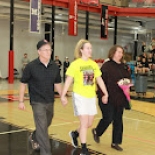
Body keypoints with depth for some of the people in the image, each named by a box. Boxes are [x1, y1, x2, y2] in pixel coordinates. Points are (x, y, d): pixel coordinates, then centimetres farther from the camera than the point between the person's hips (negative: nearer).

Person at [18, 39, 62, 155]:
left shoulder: (55, 66, -2)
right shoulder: (31, 66, -13)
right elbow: (23, 83, -5)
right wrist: (21, 101, -5)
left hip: (50, 101, 5)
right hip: (37, 102, -5)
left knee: (46, 124, 21)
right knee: (42, 127, -8)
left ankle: (34, 137, 51)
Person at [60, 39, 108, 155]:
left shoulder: (94, 64, 4)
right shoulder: (75, 64, -10)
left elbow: (99, 80, 10)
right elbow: (68, 81, -10)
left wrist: (105, 93, 9)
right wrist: (63, 95, -13)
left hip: (91, 96, 6)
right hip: (80, 96, -6)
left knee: (90, 123, 12)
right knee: (84, 123, -5)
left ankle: (75, 134, 40)